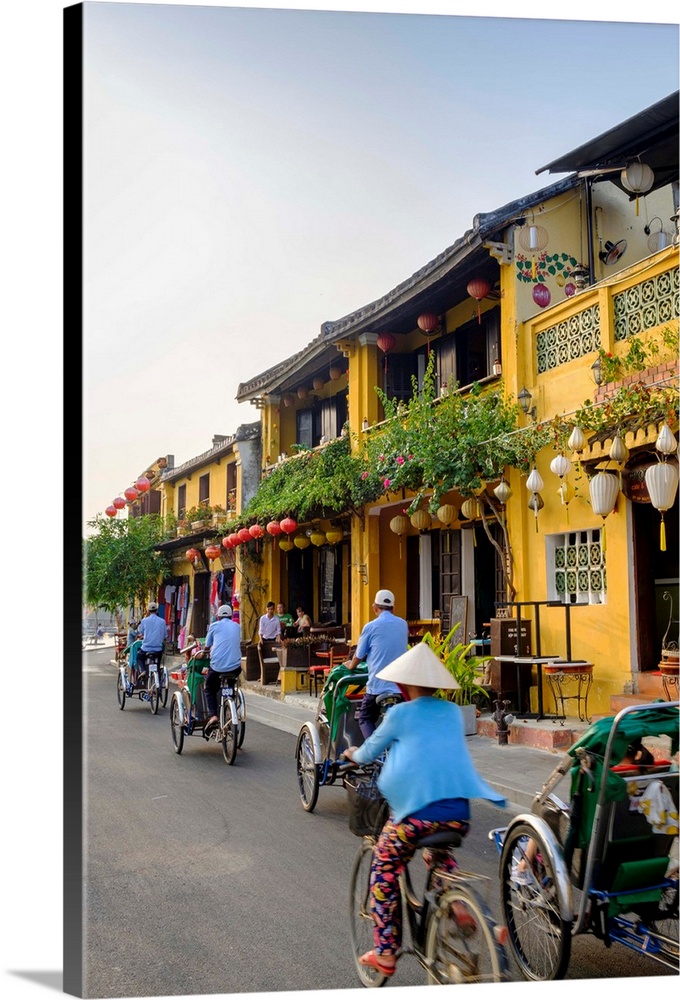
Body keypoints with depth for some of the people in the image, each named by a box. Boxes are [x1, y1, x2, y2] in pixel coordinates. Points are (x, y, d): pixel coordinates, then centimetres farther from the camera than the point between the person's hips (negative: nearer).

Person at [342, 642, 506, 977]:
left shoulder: (400, 714, 4)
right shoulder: (453, 712, 16)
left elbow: (369, 752, 16)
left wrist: (353, 754, 39)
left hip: (416, 811, -5)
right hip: (458, 814, 5)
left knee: (384, 872, 17)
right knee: (438, 854, 35)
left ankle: (385, 953, 18)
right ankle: (459, 903, 11)